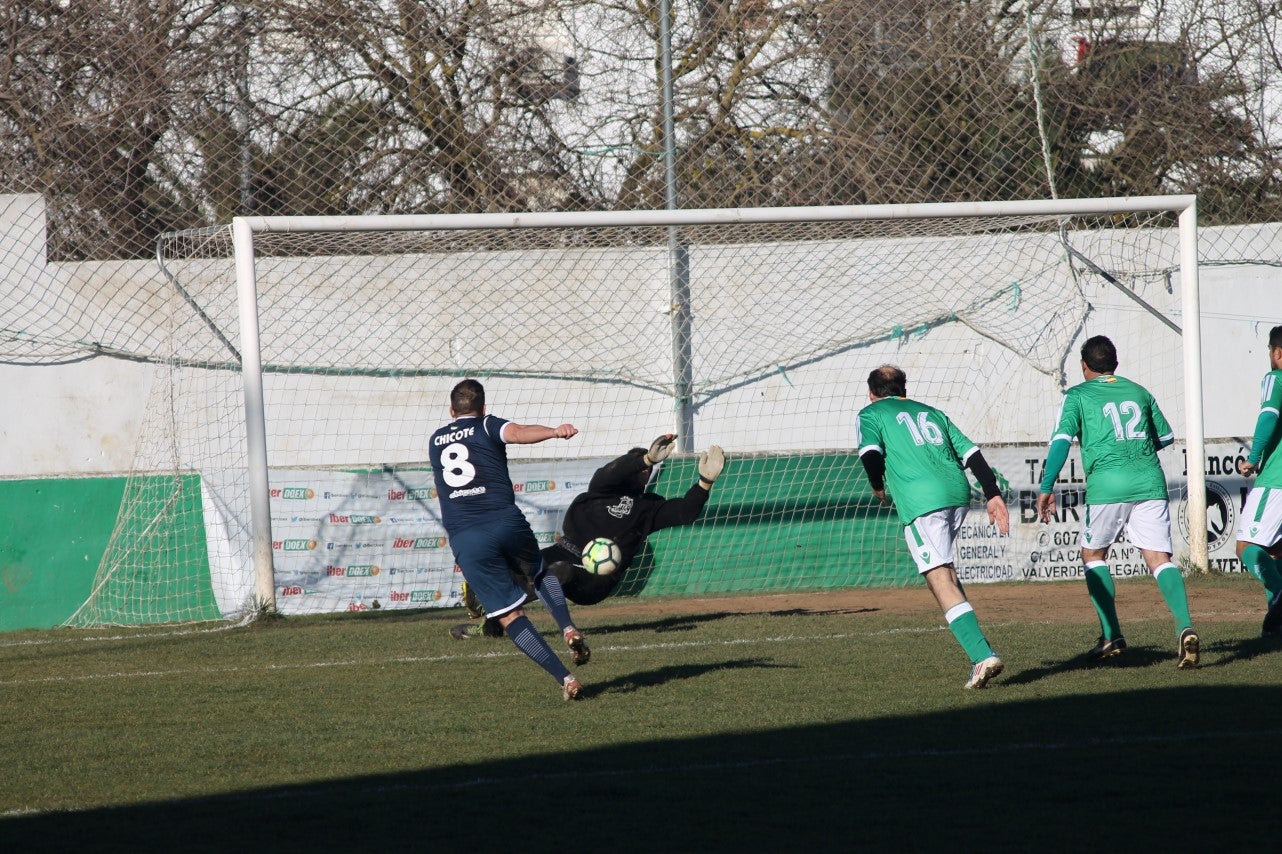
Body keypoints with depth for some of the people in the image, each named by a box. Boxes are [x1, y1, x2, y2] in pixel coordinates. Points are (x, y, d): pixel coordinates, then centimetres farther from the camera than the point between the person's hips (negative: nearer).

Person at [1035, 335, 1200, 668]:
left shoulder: (1077, 396, 8)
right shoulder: (1139, 392, 19)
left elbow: (1062, 440, -5)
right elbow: (1166, 436, 27)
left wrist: (1047, 487, -6)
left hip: (1107, 482, -3)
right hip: (1149, 480, 3)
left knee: (1093, 554, 17)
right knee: (1159, 559, -2)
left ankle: (1112, 636, 10)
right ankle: (1185, 626, -25)